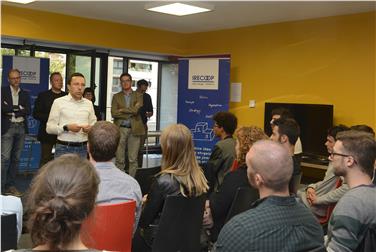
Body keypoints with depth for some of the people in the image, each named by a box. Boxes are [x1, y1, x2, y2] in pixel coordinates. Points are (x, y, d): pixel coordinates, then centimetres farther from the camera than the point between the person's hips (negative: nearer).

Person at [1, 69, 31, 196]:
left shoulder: (25, 94, 13)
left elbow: (28, 111, 1)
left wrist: (11, 110, -8)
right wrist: (18, 108, -9)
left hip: (21, 128, 4)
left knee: (16, 158, 7)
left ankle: (11, 185, 15)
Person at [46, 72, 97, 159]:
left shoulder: (88, 103, 11)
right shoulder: (59, 102, 0)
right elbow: (49, 128, -3)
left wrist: (90, 128, -9)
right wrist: (66, 127, -18)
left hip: (83, 148, 3)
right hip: (64, 148, -3)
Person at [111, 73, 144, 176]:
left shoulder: (138, 96, 7)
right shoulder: (116, 96, 10)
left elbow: (136, 110, -10)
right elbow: (114, 113, -4)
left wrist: (122, 110, -5)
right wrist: (130, 113, -8)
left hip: (134, 130, -1)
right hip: (120, 129, 1)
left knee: (133, 159, 2)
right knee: (119, 159, 3)